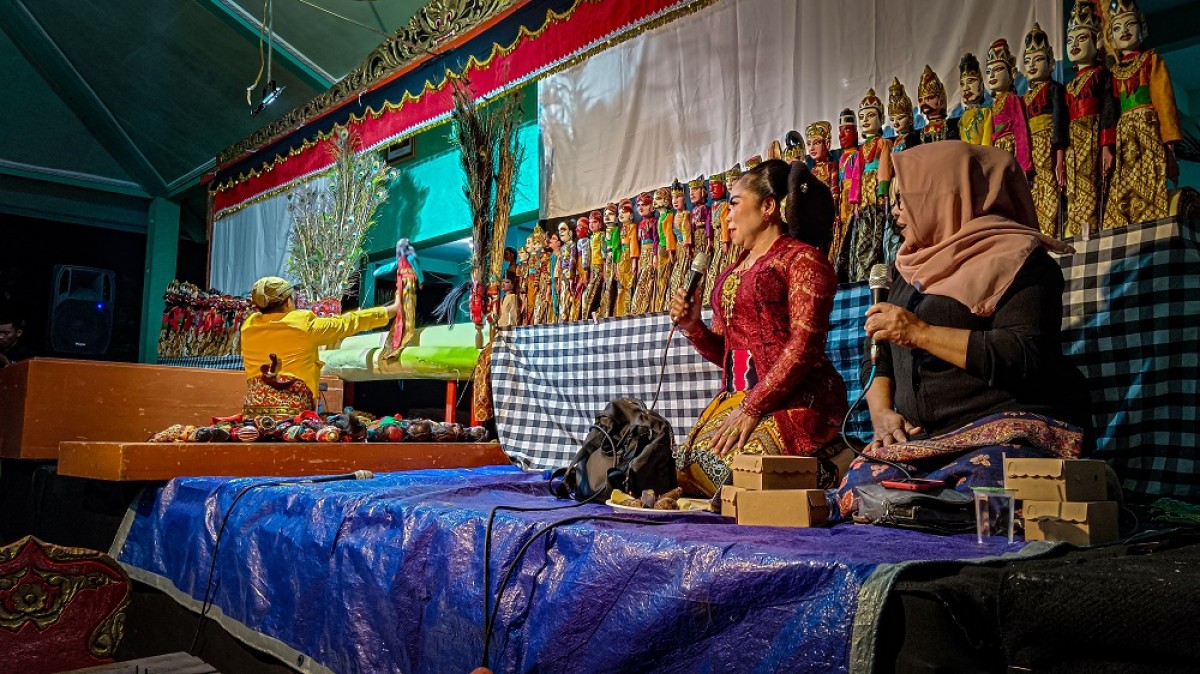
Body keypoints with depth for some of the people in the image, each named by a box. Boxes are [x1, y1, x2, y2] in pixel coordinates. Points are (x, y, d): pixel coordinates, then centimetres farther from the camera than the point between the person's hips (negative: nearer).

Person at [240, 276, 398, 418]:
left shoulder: (248, 326, 7)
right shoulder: (304, 325, -5)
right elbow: (347, 323, 5)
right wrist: (392, 309, 16)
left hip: (253, 412, 4)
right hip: (292, 412, -4)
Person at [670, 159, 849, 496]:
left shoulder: (802, 257, -3)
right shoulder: (735, 270, 22)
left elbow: (804, 345, -15)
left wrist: (752, 407, -21)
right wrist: (693, 326, 3)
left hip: (793, 398, -7)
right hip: (735, 396, 8)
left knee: (726, 466, -30)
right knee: (681, 467, -13)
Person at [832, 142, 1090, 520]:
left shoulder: (1017, 256, -2)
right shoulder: (913, 270, 23)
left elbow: (1026, 358, -16)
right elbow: (880, 357, 22)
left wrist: (922, 333, -15)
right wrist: (881, 411, 2)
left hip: (1009, 431, -6)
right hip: (920, 438, 7)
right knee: (850, 500, -18)